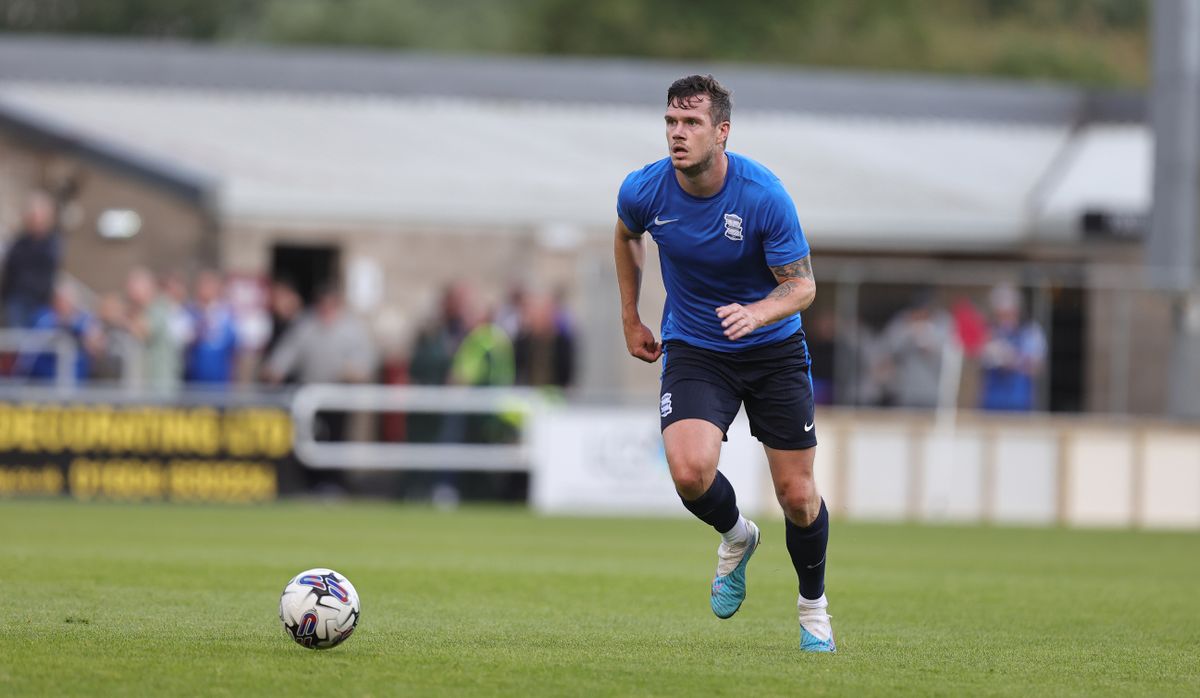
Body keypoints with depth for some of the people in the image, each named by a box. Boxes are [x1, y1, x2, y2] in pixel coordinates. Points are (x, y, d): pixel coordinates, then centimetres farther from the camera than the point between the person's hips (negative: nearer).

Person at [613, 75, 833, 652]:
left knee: (797, 496, -1)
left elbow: (802, 285, -15)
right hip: (693, 350, 1)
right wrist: (630, 318, 15)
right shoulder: (644, 191, -14)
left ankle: (813, 605, 29)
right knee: (690, 470, -25)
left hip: (773, 349, -1)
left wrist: (757, 312, -36)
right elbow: (626, 237, 12)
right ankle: (736, 539, 11)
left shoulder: (763, 195, -22)